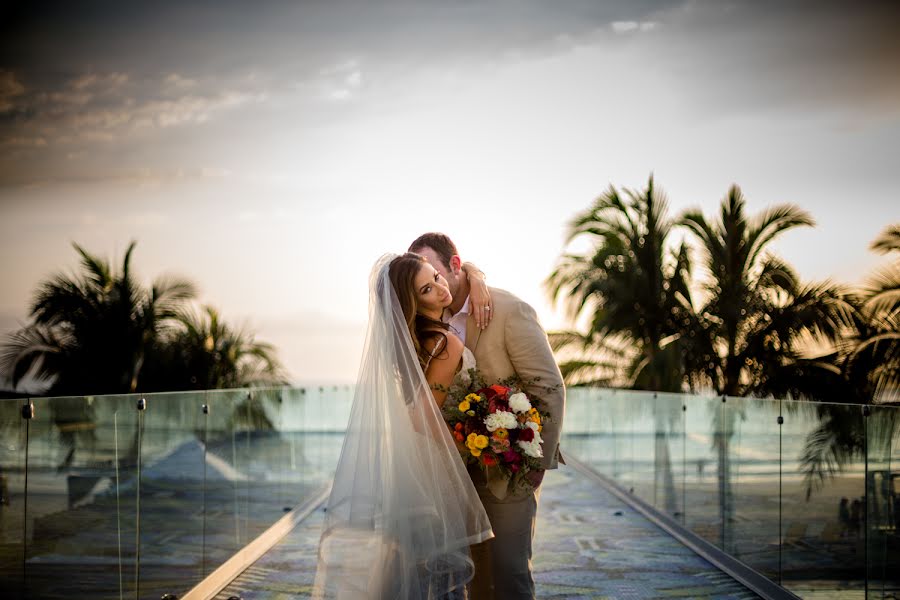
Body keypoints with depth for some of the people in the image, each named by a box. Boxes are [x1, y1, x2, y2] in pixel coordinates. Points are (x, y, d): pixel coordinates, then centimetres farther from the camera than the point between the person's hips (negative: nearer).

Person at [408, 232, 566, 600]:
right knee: (478, 569, 12)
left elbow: (549, 387, -15)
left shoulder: (510, 311, -15)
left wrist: (540, 461, -15)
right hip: (467, 467, 6)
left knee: (508, 569, -7)